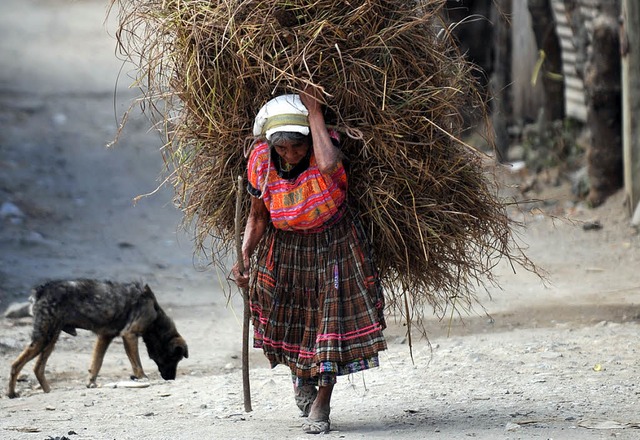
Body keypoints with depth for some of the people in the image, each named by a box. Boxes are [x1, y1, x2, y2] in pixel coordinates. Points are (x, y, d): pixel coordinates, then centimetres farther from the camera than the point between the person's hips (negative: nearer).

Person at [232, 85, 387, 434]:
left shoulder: (326, 144, -23)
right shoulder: (261, 161, -16)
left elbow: (328, 164, -49)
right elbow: (258, 216, -3)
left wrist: (314, 111, -41)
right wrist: (245, 256, -15)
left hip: (333, 243, -2)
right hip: (286, 245, 2)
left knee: (332, 313, -6)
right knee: (286, 312, -3)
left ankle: (322, 401, 6)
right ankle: (300, 373, 30)